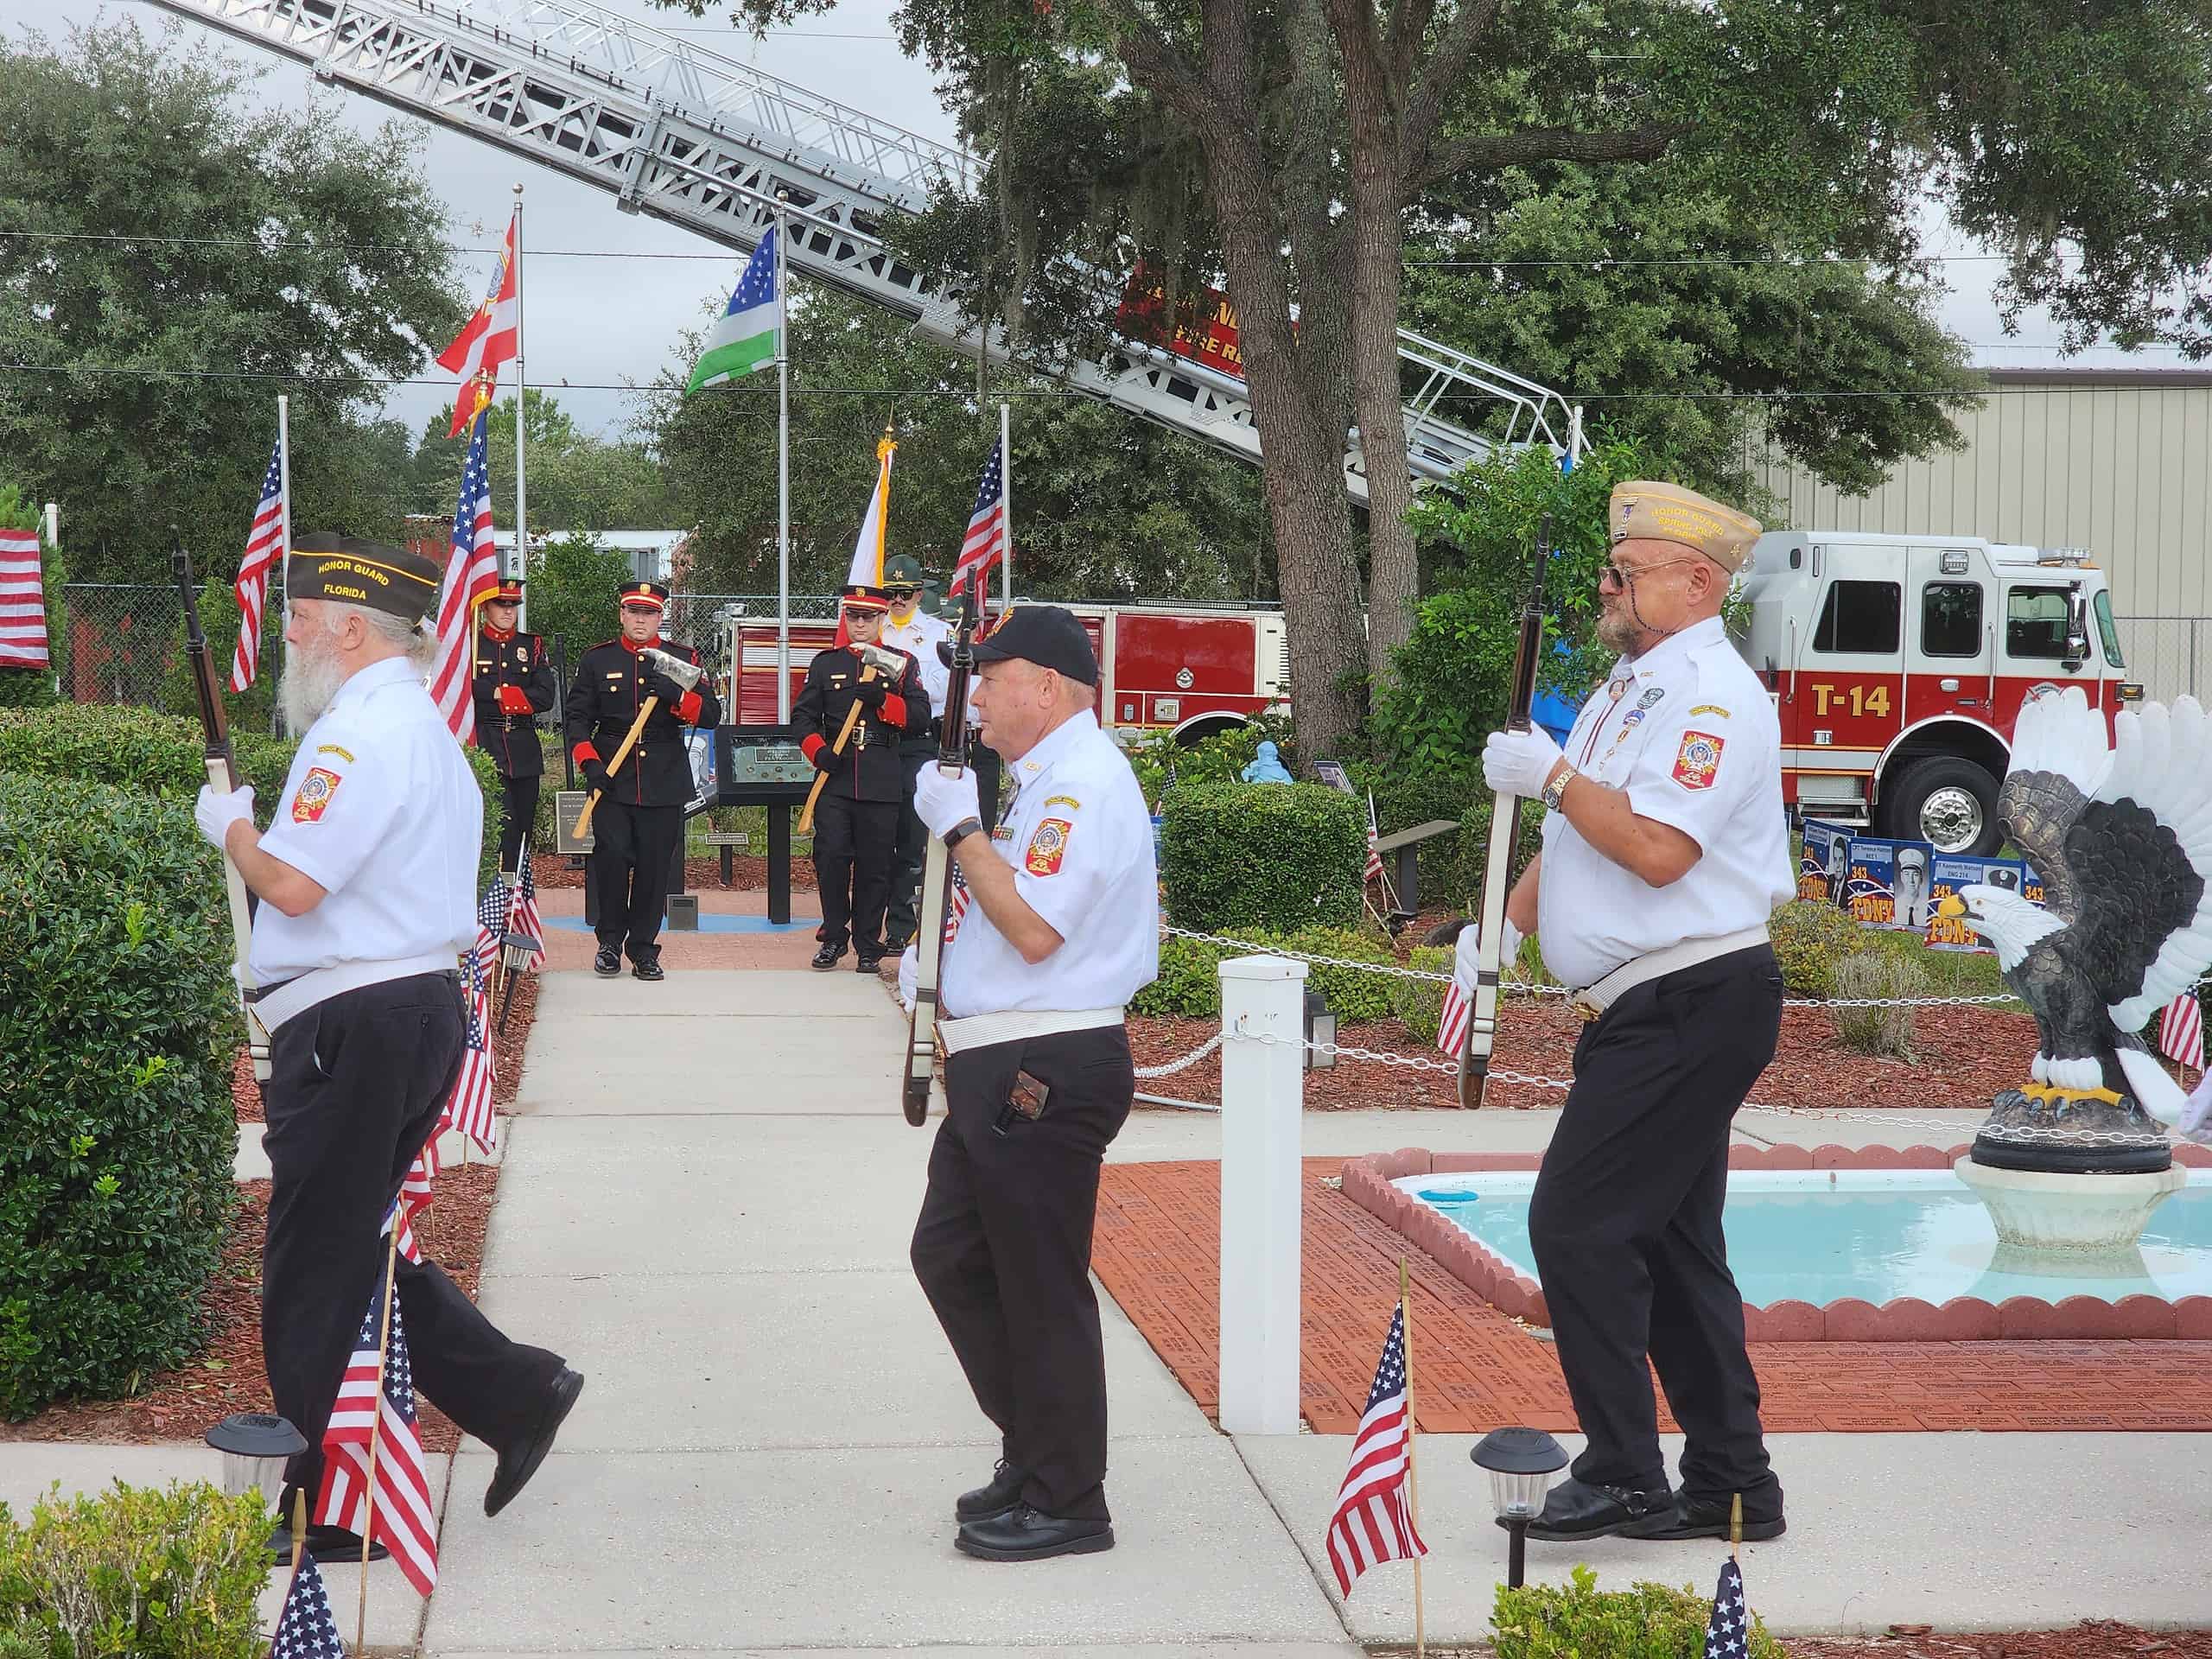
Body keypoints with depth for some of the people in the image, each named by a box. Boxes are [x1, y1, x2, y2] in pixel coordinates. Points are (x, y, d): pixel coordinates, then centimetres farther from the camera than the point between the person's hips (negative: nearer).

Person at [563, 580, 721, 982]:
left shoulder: (683, 660, 8)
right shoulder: (596, 660, 8)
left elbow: (711, 715, 1)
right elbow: (577, 718, 7)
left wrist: (675, 696, -18)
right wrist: (589, 763, -8)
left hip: (664, 783, 1)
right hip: (612, 781, -1)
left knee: (654, 866, 1)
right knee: (611, 859, -8)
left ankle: (644, 949, 12)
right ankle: (610, 944, 7)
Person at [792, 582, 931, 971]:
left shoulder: (902, 664, 9)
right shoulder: (825, 663, 11)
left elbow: (920, 719, 0)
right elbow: (803, 716, 8)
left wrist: (882, 700, -16)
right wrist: (818, 751, -10)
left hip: (881, 784, -1)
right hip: (835, 777, 1)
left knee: (875, 866, 1)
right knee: (830, 858, -5)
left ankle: (868, 946, 9)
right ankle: (834, 939, 9)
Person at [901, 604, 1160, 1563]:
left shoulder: (1085, 782, -16)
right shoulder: (1043, 781, 17)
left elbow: (1034, 929, -25)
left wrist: (960, 828, -17)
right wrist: (933, 959, 14)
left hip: (1046, 1076, -11)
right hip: (1000, 1069, 11)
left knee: (1042, 1287, -2)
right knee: (949, 1257, 17)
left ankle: (1066, 1503, 8)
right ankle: (1034, 1451, 27)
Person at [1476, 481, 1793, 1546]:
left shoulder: (1713, 695, -14)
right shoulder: (1631, 688, 18)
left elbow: (1657, 849, -26)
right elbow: (1574, 836, 25)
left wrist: (1552, 774, -18)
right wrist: (1503, 929, 16)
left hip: (1691, 1007, -10)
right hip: (1652, 1013, 10)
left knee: (1577, 1223, -12)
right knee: (1669, 1240, 12)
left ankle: (1624, 1475, -7)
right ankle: (1730, 1486, 18)